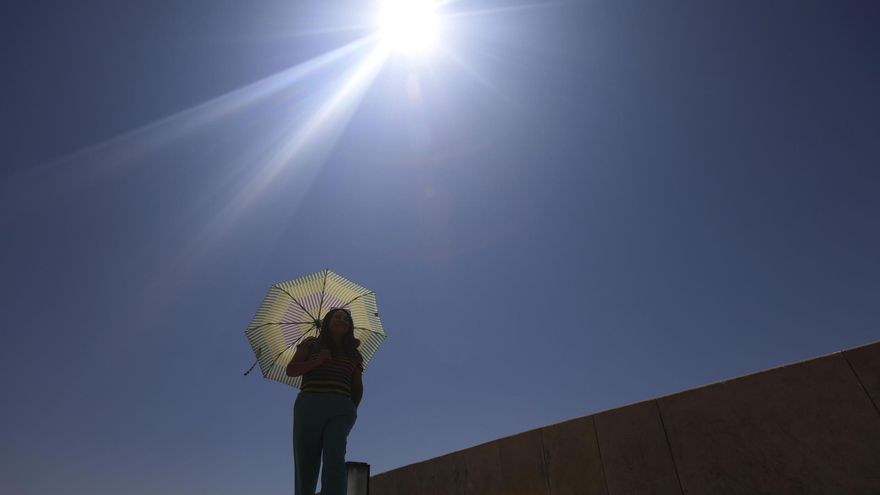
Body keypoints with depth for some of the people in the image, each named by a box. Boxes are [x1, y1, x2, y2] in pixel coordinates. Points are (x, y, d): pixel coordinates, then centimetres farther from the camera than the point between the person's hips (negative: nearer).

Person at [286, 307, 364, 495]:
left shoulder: (353, 354, 21)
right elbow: (291, 370, 6)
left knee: (335, 459, -21)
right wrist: (317, 361, -8)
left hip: (341, 410, 0)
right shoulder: (311, 344, 18)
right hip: (309, 407, 0)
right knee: (305, 466, -4)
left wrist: (352, 409, 8)